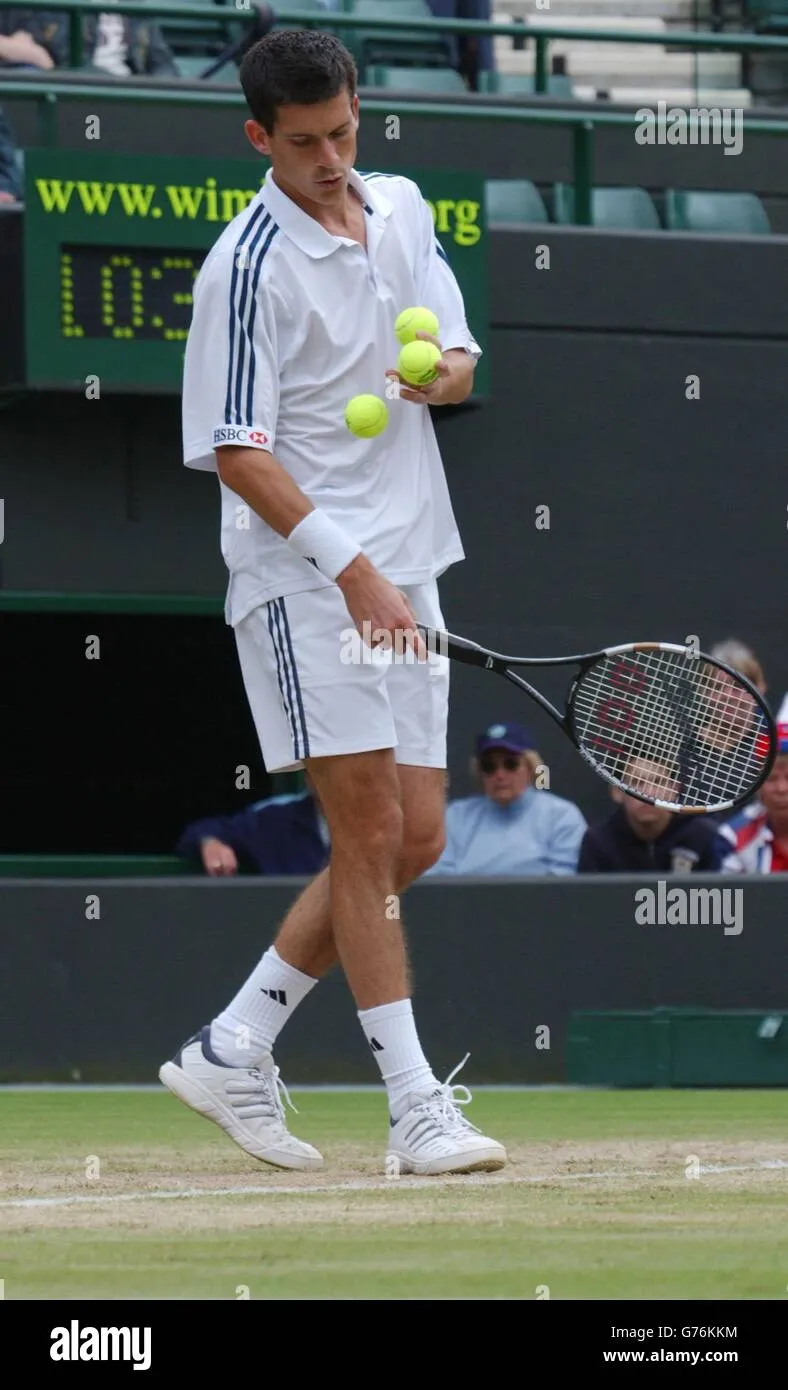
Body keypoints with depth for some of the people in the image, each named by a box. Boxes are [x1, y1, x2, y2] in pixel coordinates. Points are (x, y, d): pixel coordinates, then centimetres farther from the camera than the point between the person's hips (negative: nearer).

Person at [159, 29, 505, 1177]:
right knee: (369, 828, -10)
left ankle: (231, 1053, 16)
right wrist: (350, 567, -21)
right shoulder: (250, 265, -12)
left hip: (403, 574, 8)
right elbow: (234, 451, -14)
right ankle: (417, 1108, -9)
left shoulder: (401, 208, 10)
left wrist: (445, 373, -8)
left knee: (414, 841, 7)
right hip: (303, 577, -8)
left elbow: (460, 359, 17)